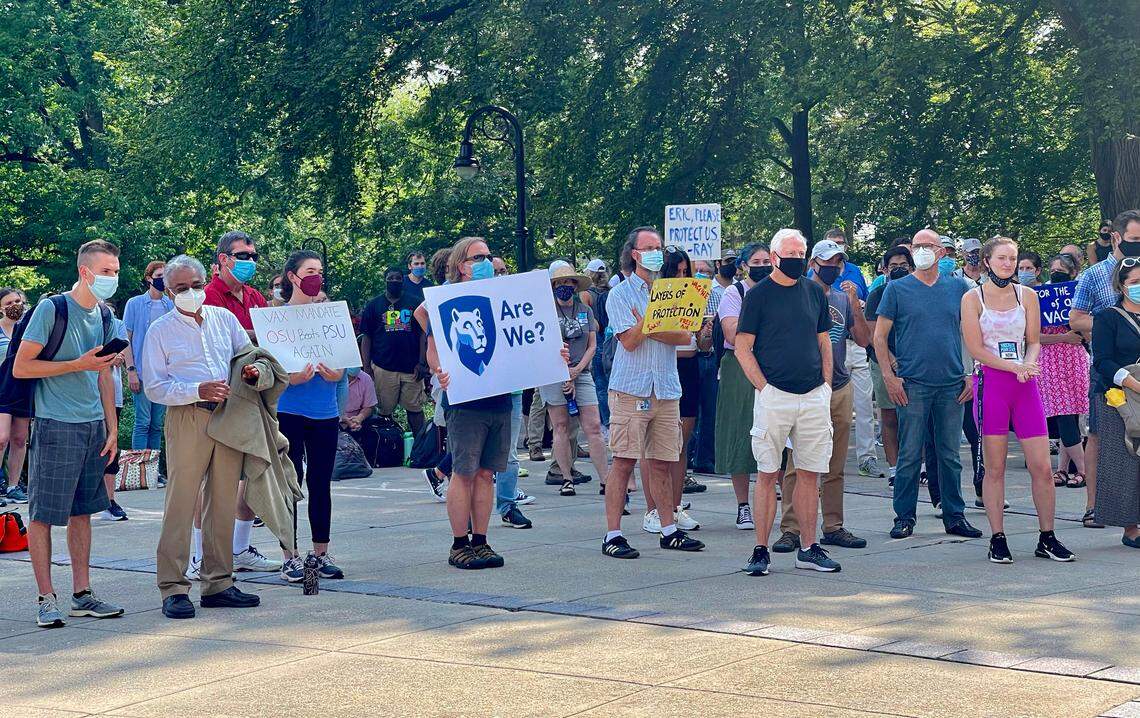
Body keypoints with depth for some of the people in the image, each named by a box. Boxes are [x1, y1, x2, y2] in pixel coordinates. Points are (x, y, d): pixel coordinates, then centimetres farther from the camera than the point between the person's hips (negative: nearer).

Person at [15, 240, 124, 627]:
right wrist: (78, 365, -16)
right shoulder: (51, 310, -10)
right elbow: (20, 367, -11)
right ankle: (46, 599, 3)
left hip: (93, 427, 7)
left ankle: (82, 595, 16)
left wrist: (112, 428, 14)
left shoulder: (103, 317, 11)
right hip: (56, 425, -7)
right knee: (43, 513, -2)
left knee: (82, 510, 11)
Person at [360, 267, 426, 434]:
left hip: (412, 368, 0)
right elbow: (366, 338, 8)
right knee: (384, 411, 1)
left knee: (415, 409, 0)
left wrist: (421, 363, -2)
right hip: (383, 368, 0)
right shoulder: (374, 306, 8)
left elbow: (423, 334, 6)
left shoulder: (416, 303, 7)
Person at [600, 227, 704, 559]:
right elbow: (629, 340, -12)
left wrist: (647, 327, -11)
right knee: (623, 462, -6)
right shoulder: (620, 293, 0)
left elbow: (685, 336, 0)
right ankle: (612, 536, -4)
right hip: (630, 390, -4)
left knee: (661, 462, 9)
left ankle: (669, 530, 17)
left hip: (666, 389, 5)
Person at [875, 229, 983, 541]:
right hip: (912, 384, -2)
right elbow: (880, 336, 2)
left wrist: (972, 374, 5)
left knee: (950, 455, 8)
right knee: (910, 454, -1)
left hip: (952, 385, 2)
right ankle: (904, 516, 7)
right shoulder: (897, 289, 3)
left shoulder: (958, 288, 10)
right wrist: (889, 376, -6)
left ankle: (954, 515, 15)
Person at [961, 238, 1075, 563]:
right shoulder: (972, 298, 2)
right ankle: (998, 541, 7)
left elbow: (1034, 341, 10)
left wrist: (1029, 364, -12)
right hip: (990, 383, -3)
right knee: (995, 467, 0)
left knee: (1042, 466, -1)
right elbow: (976, 348, -5)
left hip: (1025, 384, 3)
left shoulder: (1027, 295, 11)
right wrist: (1015, 366, -16)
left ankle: (1047, 539, 10)